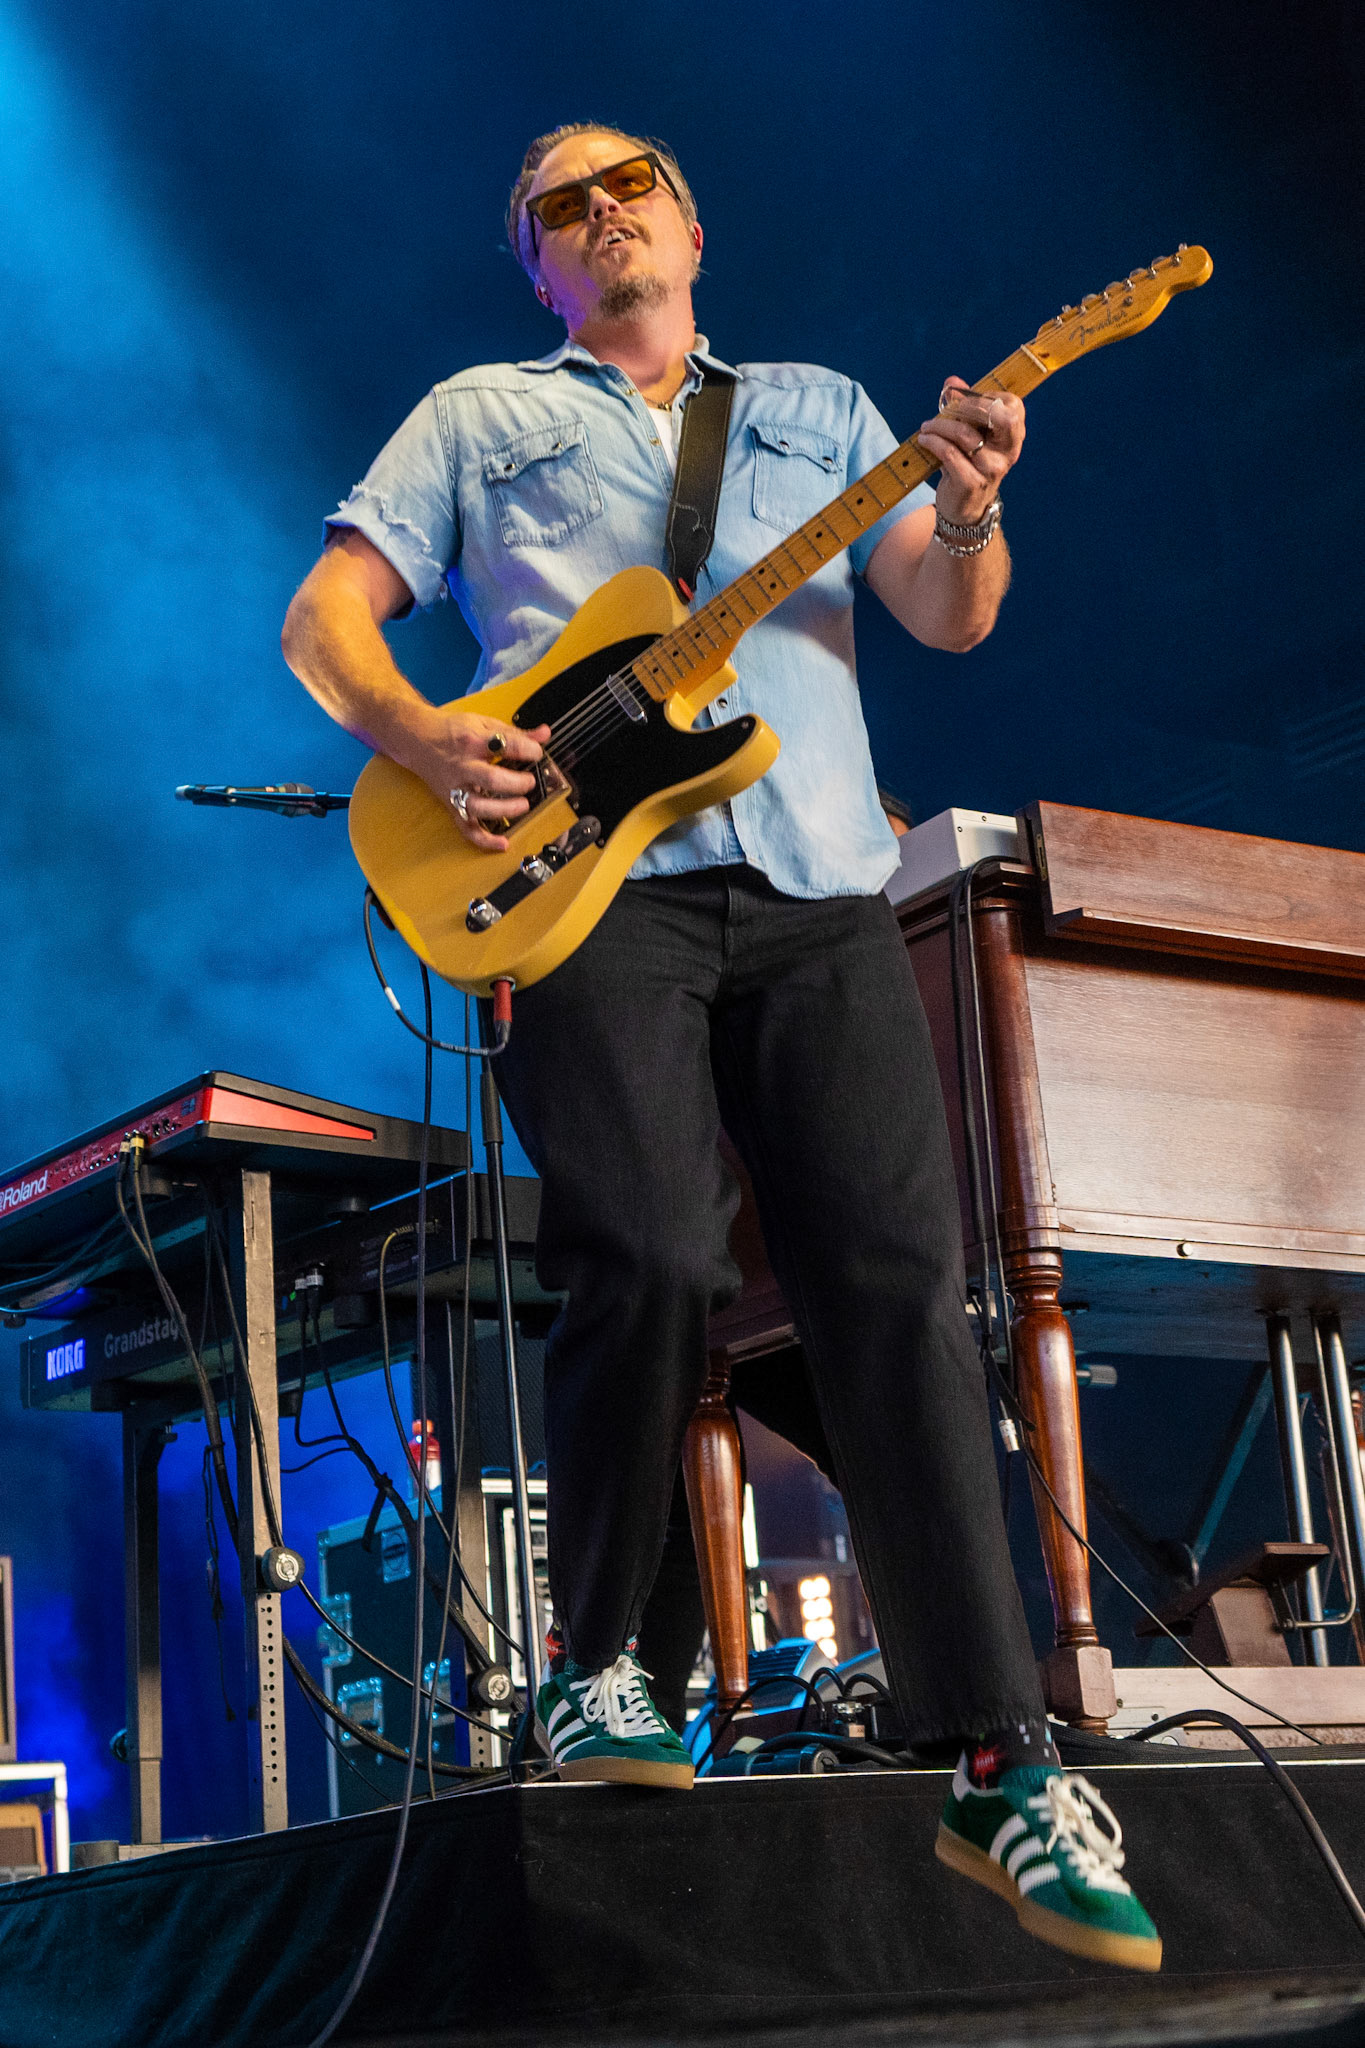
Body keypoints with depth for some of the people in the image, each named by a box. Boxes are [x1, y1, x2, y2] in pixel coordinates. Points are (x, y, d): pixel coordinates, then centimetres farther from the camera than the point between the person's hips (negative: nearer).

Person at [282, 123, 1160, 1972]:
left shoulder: (819, 408, 27)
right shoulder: (483, 414, 22)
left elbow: (950, 618, 15)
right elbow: (324, 611, 14)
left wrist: (966, 516, -9)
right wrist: (419, 734, -8)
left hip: (820, 894, 2)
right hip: (585, 879, -2)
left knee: (901, 1284, -9)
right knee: (657, 1262, -21)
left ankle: (996, 1764, -7)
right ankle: (594, 1660, 3)